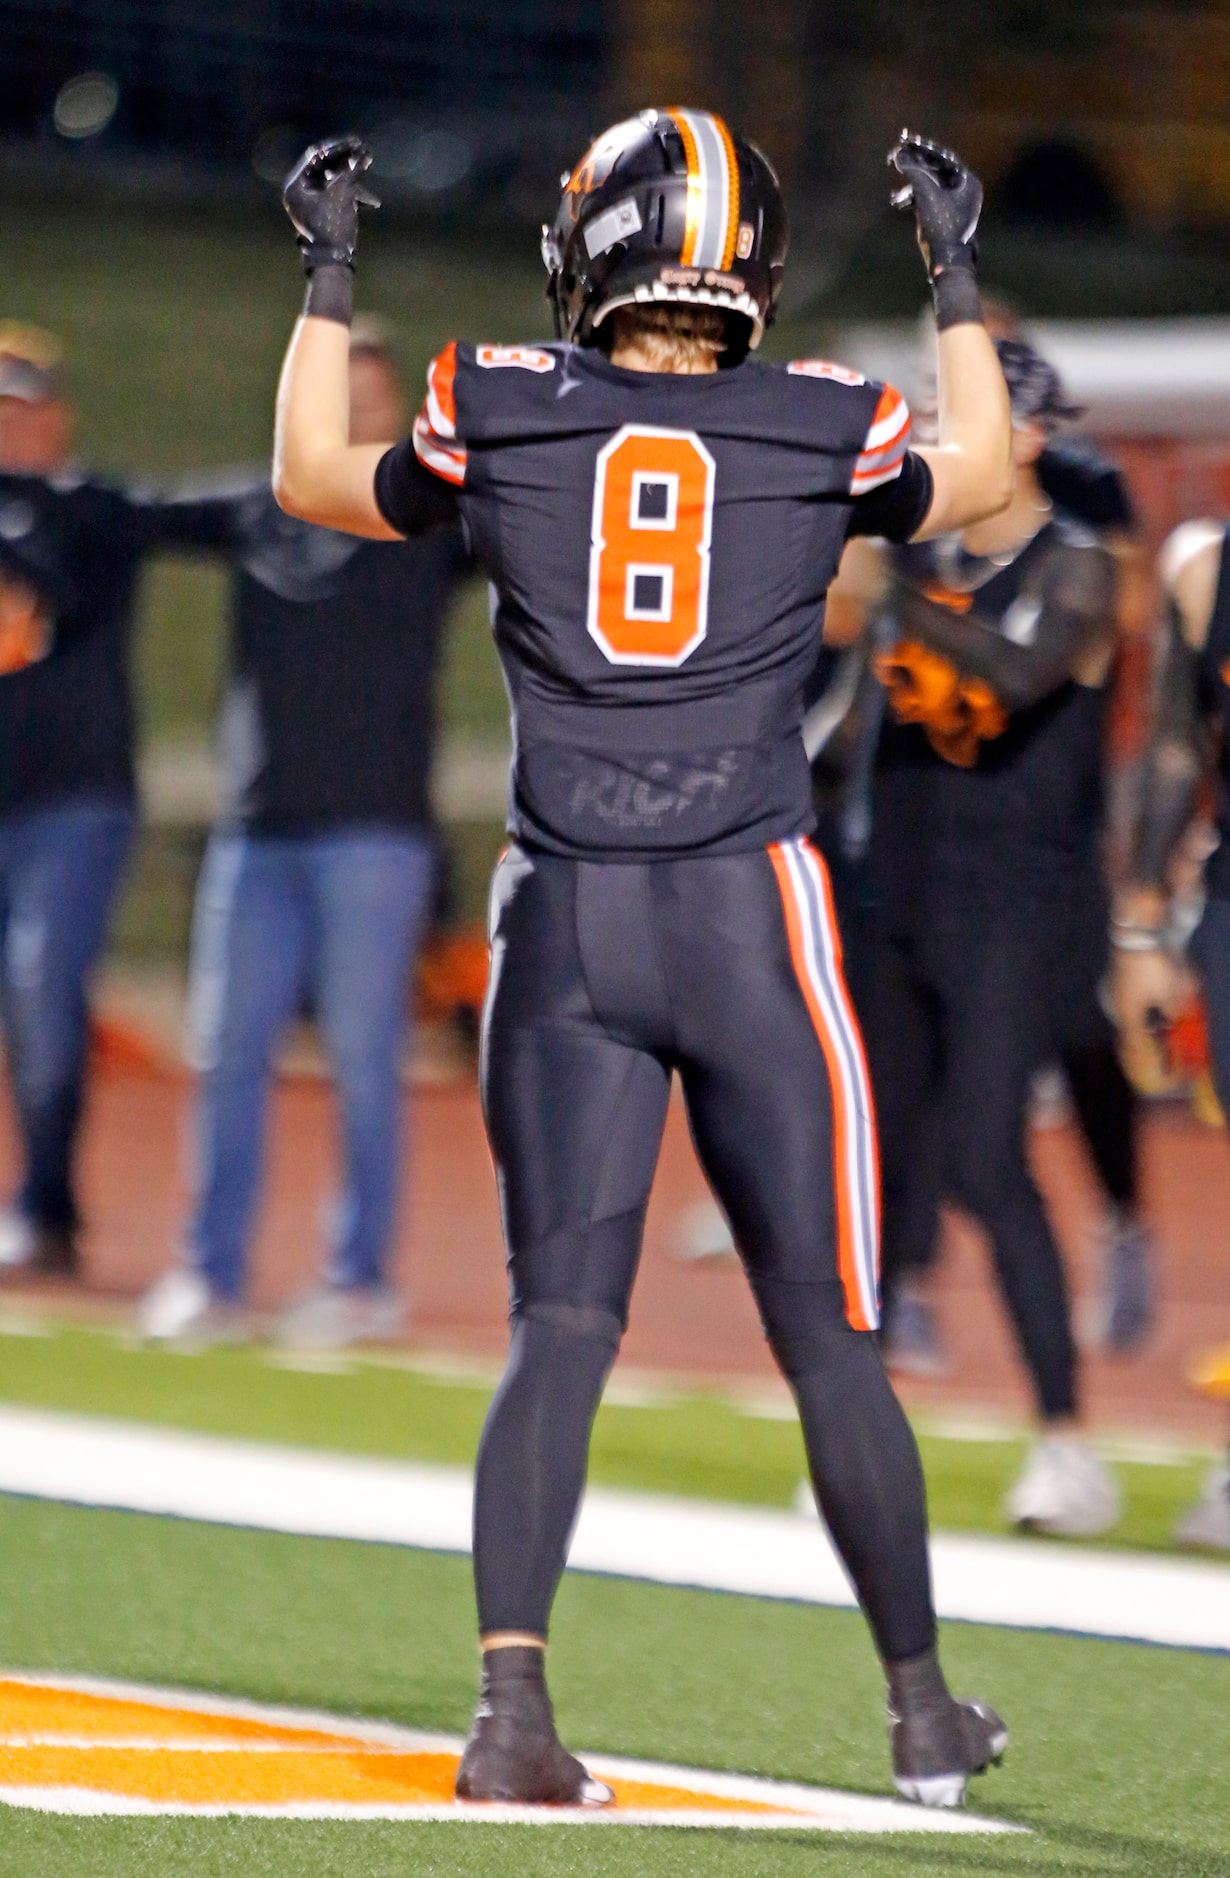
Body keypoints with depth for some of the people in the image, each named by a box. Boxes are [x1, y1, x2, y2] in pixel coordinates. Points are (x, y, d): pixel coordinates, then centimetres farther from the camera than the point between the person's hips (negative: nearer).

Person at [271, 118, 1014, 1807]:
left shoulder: (497, 421, 1)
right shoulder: (824, 434, 1)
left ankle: (512, 1704, -12)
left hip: (563, 921, 1)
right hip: (753, 910, -1)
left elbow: (310, 478, 21)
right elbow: (982, 476, 24)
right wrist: (955, 278, 34)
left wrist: (329, 278, 30)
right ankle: (923, 1714, 16)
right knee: (827, 1337, 7)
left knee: (560, 1330, 2)